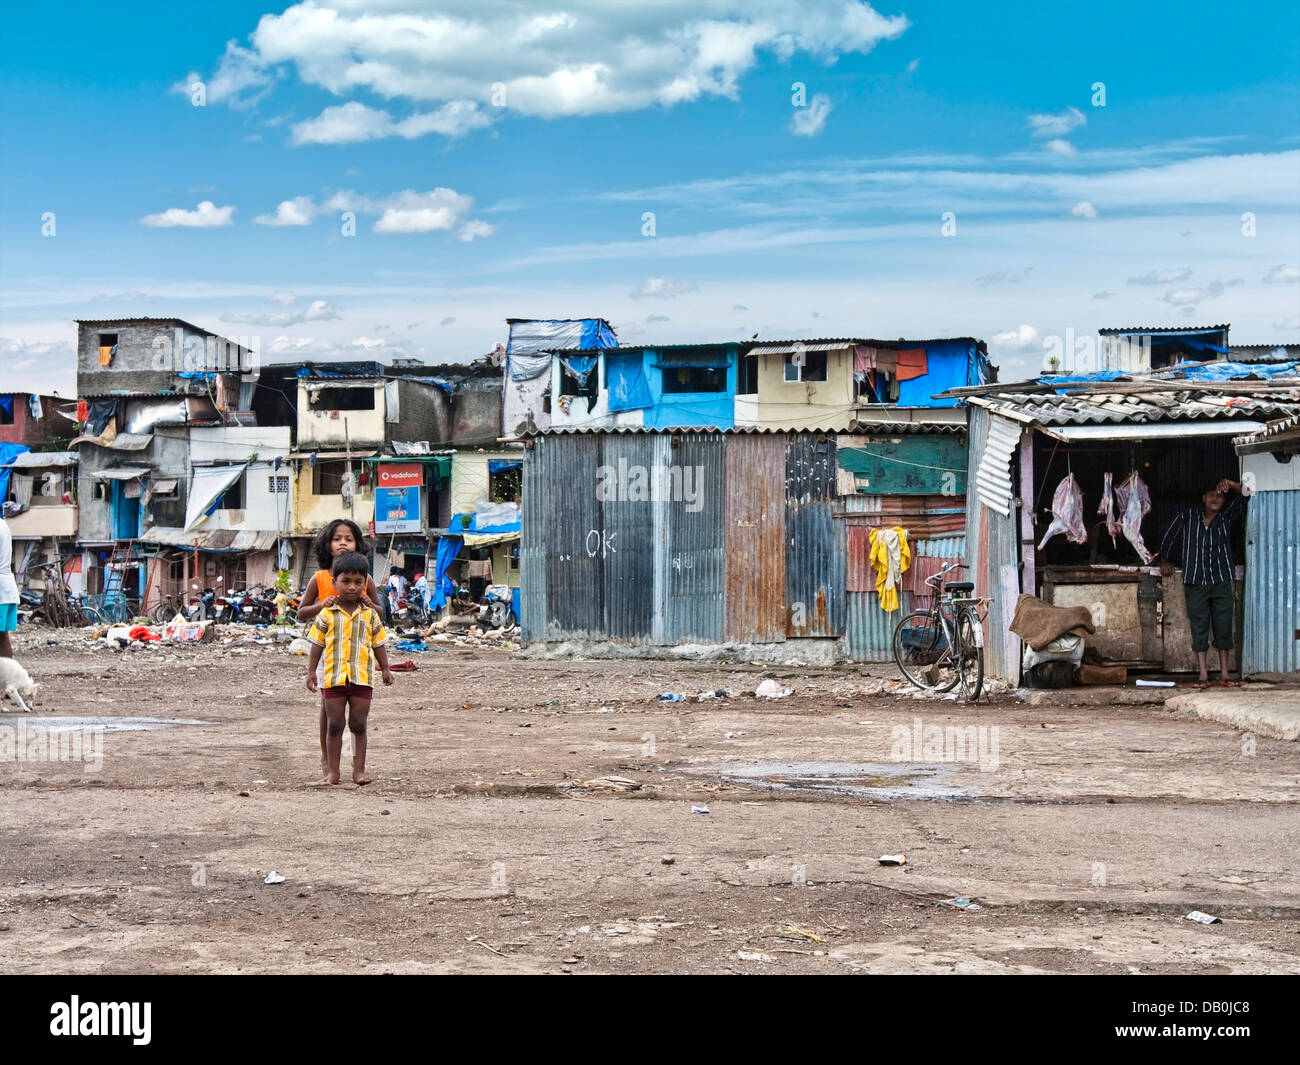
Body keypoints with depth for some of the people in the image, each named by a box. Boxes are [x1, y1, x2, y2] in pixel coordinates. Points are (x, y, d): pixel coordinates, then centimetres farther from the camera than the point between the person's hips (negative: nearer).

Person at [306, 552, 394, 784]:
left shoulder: (369, 615, 5)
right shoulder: (327, 614, 1)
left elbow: (378, 644, 11)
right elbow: (317, 645, 5)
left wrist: (385, 669, 6)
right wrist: (311, 671, 2)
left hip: (362, 677, 1)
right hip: (334, 677, -1)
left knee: (359, 725, 5)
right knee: (335, 725, 5)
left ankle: (359, 770, 10)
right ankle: (332, 770, 11)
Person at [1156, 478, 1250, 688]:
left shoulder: (1226, 515, 3)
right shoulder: (1187, 516, -1)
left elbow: (1244, 494, -3)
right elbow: (1170, 537, 14)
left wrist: (1229, 484, -20)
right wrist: (1165, 560, 21)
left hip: (1221, 581, 2)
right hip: (1195, 582, -1)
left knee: (1223, 627, 3)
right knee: (1199, 627, -1)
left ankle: (1224, 675, 7)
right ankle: (1203, 675, -1)